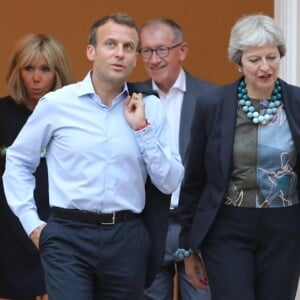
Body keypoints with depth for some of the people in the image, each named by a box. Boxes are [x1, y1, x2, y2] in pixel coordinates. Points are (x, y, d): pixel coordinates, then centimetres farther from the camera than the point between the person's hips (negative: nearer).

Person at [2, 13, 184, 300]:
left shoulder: (149, 108, 4)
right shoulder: (56, 103, 0)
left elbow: (169, 183, 1)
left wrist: (142, 128, -7)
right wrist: (32, 223, 3)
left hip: (127, 238, 2)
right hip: (69, 236, -2)